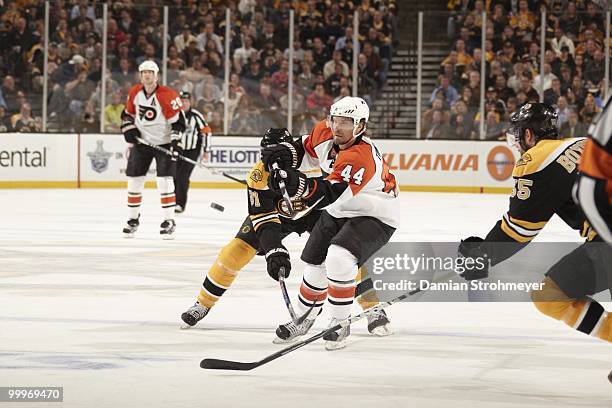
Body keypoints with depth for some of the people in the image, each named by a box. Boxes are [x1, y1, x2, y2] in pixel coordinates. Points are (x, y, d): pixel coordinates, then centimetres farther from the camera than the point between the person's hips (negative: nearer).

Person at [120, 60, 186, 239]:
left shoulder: (167, 95, -17)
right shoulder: (135, 92, -1)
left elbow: (178, 120, -15)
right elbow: (128, 113, 15)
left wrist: (176, 142, -23)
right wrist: (129, 129, -2)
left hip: (164, 142, -5)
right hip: (141, 142, 5)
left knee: (164, 180, -12)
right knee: (134, 179, 4)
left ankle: (169, 221, -4)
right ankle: (132, 219, 19)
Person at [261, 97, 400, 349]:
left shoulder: (360, 157, -35)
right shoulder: (324, 134, -11)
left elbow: (328, 194, -44)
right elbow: (306, 149, 12)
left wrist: (298, 184, -59)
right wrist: (286, 153, -8)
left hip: (374, 217, -8)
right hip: (338, 212, 8)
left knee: (338, 258, -29)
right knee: (315, 264, 10)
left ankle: (340, 324, -13)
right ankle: (303, 320, 34)